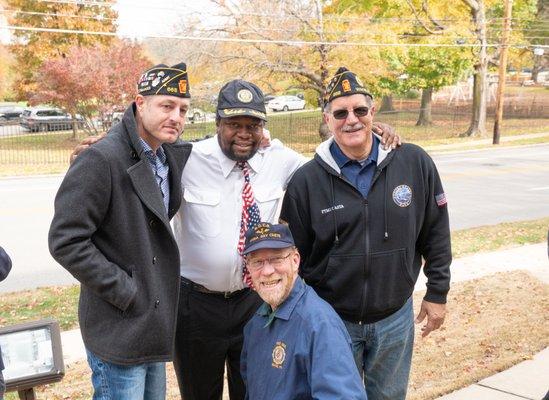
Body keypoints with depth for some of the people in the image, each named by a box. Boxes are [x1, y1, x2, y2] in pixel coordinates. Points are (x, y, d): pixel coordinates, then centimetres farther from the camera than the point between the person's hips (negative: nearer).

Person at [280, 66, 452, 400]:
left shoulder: (415, 163, -7)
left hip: (396, 319, 2)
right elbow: (293, 258, -2)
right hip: (332, 321, -1)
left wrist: (437, 292, 6)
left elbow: (436, 233, 4)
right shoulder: (306, 181, -10)